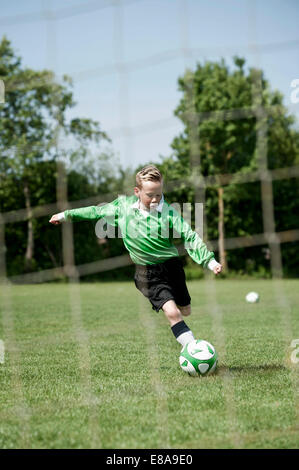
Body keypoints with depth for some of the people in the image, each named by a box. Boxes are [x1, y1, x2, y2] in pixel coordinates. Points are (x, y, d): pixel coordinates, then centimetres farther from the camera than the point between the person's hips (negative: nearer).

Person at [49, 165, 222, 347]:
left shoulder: (169, 213, -12)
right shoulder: (123, 206, -5)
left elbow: (190, 237, -12)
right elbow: (98, 212, 10)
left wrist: (210, 261, -22)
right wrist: (66, 215, 18)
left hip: (171, 266, 1)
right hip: (147, 273, -1)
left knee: (185, 311, 14)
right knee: (172, 313, -19)